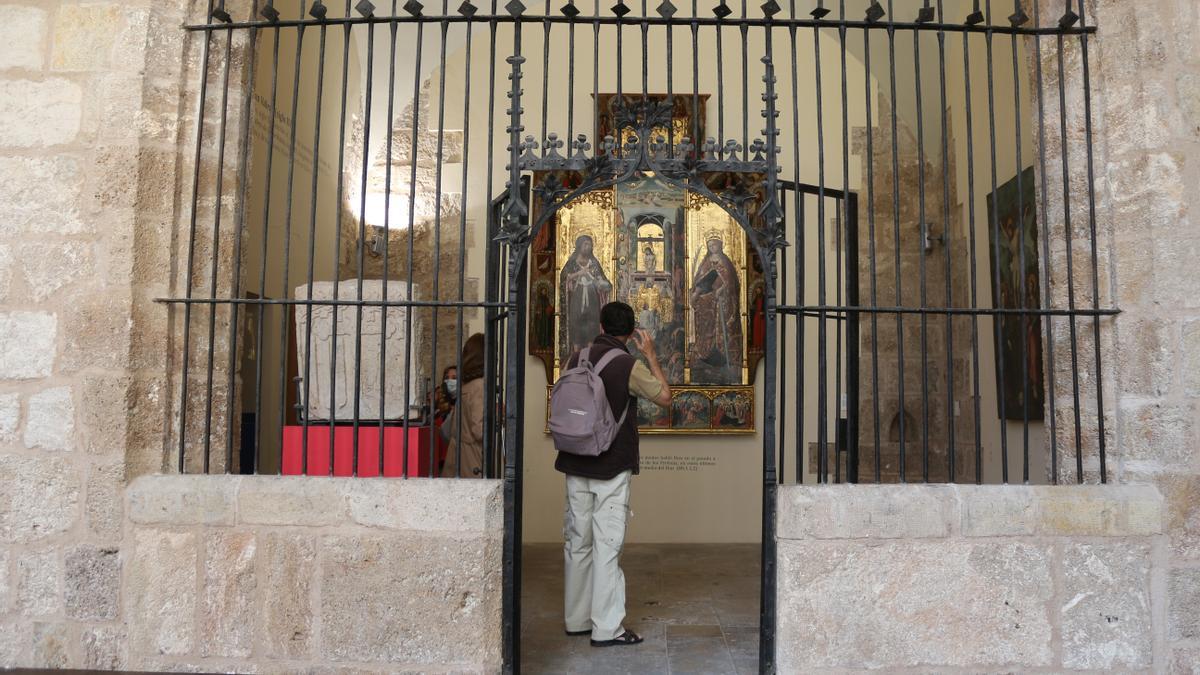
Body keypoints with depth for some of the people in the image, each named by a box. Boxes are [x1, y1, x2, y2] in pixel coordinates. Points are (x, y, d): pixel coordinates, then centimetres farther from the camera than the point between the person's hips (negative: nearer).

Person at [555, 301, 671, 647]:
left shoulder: (576, 360, 3)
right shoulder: (630, 366, -12)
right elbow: (665, 397, 0)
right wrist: (651, 355, 6)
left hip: (576, 466, 5)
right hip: (612, 468, -5)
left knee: (577, 542, 13)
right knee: (607, 545, 0)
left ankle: (577, 619, 24)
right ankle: (606, 627, 5)